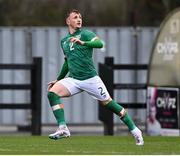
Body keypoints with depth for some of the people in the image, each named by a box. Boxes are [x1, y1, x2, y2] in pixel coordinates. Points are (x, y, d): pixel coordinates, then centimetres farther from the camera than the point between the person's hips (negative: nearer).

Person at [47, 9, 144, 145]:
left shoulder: (85, 34, -2)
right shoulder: (64, 41, 16)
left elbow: (100, 43, -22)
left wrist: (82, 43, -36)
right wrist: (58, 80, 28)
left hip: (90, 78, -5)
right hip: (73, 79, 5)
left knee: (109, 104, -2)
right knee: (52, 92, -18)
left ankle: (135, 131, 13)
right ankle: (63, 129, -22)